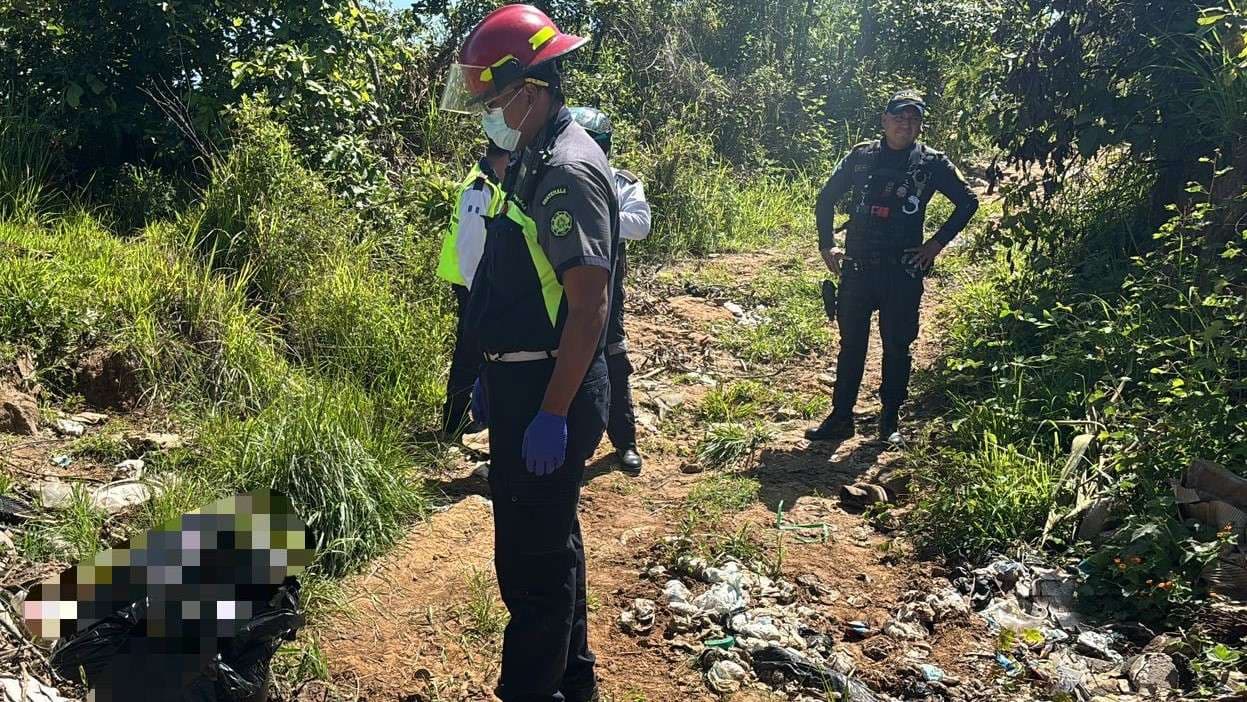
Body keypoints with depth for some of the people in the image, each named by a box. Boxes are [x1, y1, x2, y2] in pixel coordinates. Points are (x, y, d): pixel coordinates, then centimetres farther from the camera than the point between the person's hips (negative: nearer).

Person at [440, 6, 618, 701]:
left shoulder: (569, 171, -18)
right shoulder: (536, 163, 13)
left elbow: (589, 305, -23)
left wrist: (553, 414, -23)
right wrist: (494, 378, 20)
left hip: (550, 394, -11)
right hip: (522, 383, 11)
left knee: (533, 557, 0)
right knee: (550, 541, 21)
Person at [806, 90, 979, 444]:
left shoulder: (931, 163, 1)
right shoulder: (861, 156, 5)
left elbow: (967, 201, 8)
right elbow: (826, 199, 13)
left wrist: (937, 243, 1)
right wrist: (826, 245, 6)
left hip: (903, 272, -1)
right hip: (857, 269, 1)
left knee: (897, 346, 7)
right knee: (851, 343, 7)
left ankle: (890, 420, 20)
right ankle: (840, 417, 17)